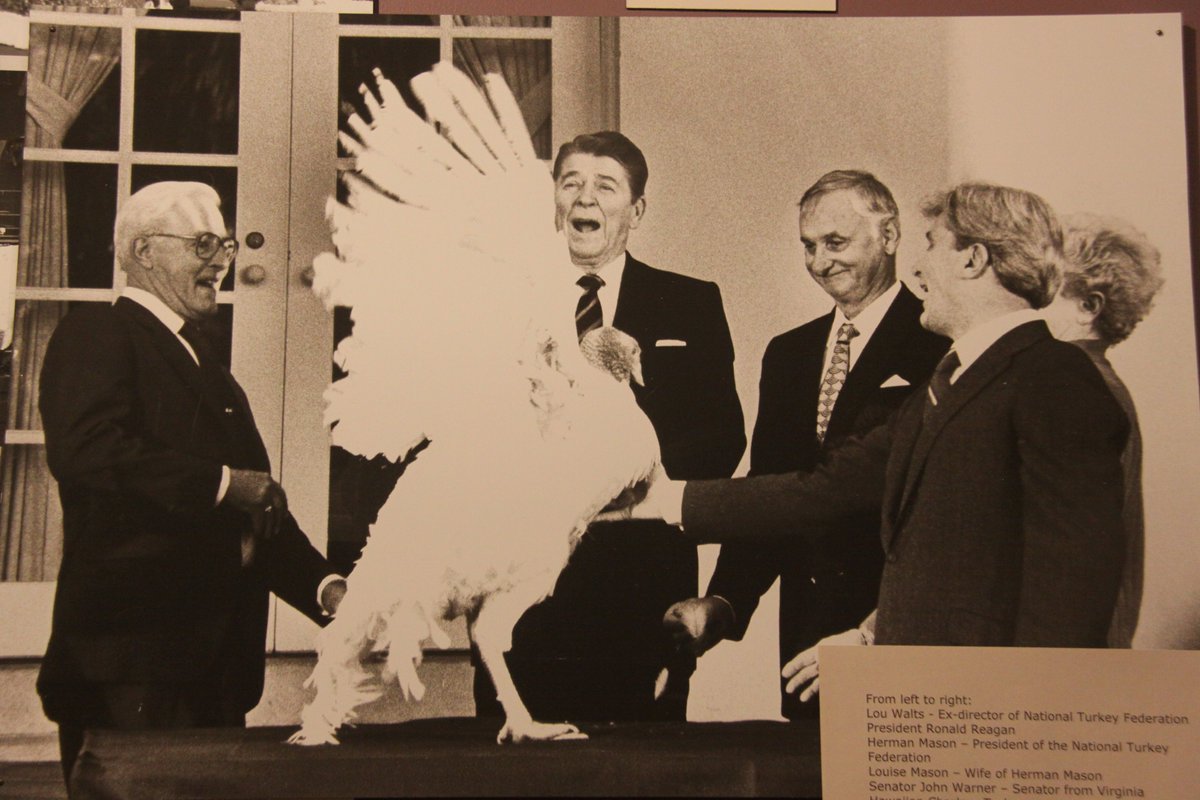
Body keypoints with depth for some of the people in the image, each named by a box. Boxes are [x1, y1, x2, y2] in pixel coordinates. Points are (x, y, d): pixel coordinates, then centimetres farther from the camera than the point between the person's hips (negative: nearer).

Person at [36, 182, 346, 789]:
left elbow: (256, 511, 21)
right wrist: (222, 483, -19)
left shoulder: (201, 361, 22)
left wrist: (325, 585, 8)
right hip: (131, 653, -8)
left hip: (213, 653, 8)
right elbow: (82, 448, -24)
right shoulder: (96, 334, -3)